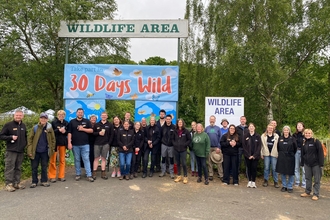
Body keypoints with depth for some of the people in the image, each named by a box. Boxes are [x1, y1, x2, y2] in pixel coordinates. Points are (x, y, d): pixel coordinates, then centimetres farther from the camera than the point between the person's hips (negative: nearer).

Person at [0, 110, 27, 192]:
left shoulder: (23, 125, 14)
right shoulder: (8, 125, -3)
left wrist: (25, 143, 11)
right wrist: (11, 137, -16)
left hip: (21, 151, 5)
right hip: (11, 151, -5)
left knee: (18, 168, 11)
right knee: (9, 168, -3)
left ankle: (17, 182, 18)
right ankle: (9, 184, 4)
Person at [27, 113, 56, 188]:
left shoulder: (50, 128, 0)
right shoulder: (35, 128, -2)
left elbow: (53, 139, 4)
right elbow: (30, 139, -3)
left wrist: (52, 149, -1)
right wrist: (29, 150, -8)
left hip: (45, 151, 0)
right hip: (35, 151, 0)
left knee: (44, 167, 10)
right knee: (34, 167, 8)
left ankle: (44, 181, 22)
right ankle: (34, 182, 20)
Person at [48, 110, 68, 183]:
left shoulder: (66, 123, 7)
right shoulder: (53, 122, -3)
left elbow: (68, 132, 10)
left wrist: (64, 131, -10)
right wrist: (59, 130, -19)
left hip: (63, 143, 3)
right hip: (55, 143, -3)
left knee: (62, 160, 9)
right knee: (53, 160, 1)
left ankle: (61, 176, 18)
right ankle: (52, 176, 12)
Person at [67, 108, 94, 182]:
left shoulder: (87, 121, 8)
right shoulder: (72, 122, 7)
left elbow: (91, 130, 3)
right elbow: (69, 133, 2)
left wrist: (83, 129, -9)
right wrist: (69, 143, -6)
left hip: (85, 144, -1)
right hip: (75, 144, 1)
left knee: (86, 159, -3)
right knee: (77, 160, 8)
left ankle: (89, 175, -2)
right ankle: (78, 174, 20)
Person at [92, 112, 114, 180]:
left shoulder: (110, 125, 5)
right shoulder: (97, 124, 8)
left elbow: (111, 135, 2)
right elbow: (93, 133, 6)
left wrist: (109, 143, -4)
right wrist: (98, 133, -11)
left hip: (105, 144, -1)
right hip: (97, 144, 1)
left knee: (104, 158, 4)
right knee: (96, 158, 2)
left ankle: (103, 173, 10)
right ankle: (94, 173, 7)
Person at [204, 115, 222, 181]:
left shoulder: (218, 128, 4)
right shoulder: (207, 128, 7)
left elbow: (220, 138, 0)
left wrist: (219, 147, -8)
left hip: (217, 147, -1)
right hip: (209, 148, 1)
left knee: (219, 162, -1)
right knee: (210, 162, 7)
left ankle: (221, 175, 5)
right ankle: (210, 175, 15)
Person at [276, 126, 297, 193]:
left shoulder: (292, 139, -2)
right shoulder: (280, 138, 6)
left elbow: (295, 148, 3)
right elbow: (278, 147, 16)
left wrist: (291, 154, 6)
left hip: (290, 158, -2)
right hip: (281, 158, 3)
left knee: (290, 173, 2)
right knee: (282, 172, 8)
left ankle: (290, 187, 13)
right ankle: (284, 186, 20)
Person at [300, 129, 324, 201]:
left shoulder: (316, 142, -8)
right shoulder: (304, 143, 8)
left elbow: (320, 152, -11)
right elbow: (302, 154, 13)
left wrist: (321, 163, -15)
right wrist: (302, 163, 11)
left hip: (316, 164, -5)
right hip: (307, 164, 5)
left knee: (317, 179, 3)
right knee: (308, 178, 13)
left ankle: (316, 194, 10)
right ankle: (307, 192, 24)